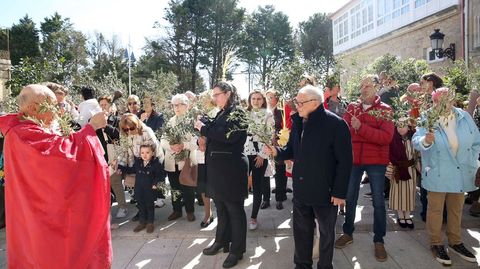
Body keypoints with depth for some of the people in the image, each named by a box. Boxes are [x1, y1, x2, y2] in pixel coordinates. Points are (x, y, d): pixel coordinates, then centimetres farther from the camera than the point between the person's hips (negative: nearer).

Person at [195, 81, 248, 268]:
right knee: (221, 208, 18)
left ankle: (237, 250, 15)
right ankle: (221, 241, 33)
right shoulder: (221, 114, 15)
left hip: (231, 168, -8)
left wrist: (204, 129, -18)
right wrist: (202, 124, 0)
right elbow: (215, 133, 15)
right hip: (218, 168, 9)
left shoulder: (237, 113, -12)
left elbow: (229, 135, -26)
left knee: (234, 209, 2)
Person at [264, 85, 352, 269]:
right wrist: (278, 152, -8)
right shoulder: (298, 122, 4)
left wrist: (340, 192, -16)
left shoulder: (336, 124, -16)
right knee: (301, 229, 17)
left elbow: (345, 161, -15)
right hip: (301, 188, 6)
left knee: (326, 232, 14)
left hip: (325, 190, -5)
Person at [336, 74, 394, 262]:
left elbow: (386, 137, -17)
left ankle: (379, 240, 18)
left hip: (376, 161, -3)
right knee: (350, 198, 13)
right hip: (353, 158, 3)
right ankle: (348, 233, 29)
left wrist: (360, 127, -23)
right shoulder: (352, 107, 8)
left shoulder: (385, 110, -3)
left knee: (378, 201, 4)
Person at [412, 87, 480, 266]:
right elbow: (416, 140, -26)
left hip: (461, 174, 4)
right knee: (435, 208, 6)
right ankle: (436, 243, 21)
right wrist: (425, 141, -48)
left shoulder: (464, 117, -1)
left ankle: (455, 242, 34)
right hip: (437, 174, -4)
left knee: (456, 209, 17)